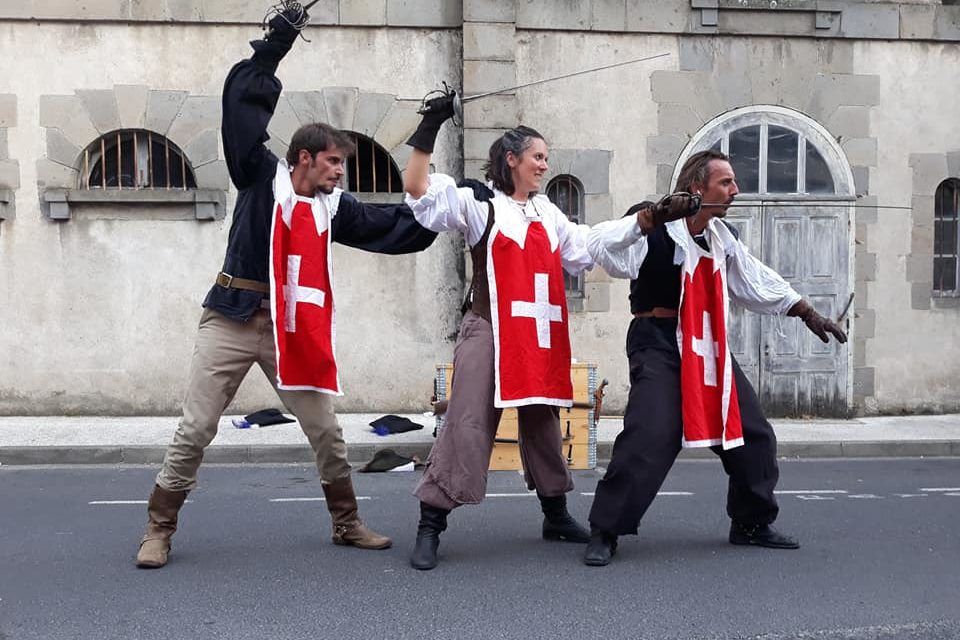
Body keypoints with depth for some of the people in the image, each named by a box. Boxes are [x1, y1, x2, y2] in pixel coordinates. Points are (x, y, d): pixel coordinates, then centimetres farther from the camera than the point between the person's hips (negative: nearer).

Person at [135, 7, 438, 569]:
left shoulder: (333, 205, 8)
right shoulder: (262, 175, -1)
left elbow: (397, 227, 10)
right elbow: (243, 108, -8)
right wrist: (273, 49, -12)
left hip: (291, 328, 4)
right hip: (232, 321, -3)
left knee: (326, 429, 5)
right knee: (195, 431, 0)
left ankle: (347, 523, 21)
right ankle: (160, 530, 13)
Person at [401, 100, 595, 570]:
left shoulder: (547, 212, 17)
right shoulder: (479, 203, -3)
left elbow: (585, 250, 25)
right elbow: (417, 191, -14)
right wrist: (428, 131, -20)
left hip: (540, 335, 6)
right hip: (490, 331, -6)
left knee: (543, 423, 16)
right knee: (468, 424, -10)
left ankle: (556, 515, 31)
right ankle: (430, 527, -3)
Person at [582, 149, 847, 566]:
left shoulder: (722, 237, 10)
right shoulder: (656, 229, -14)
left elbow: (758, 281, 22)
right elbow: (601, 245, -31)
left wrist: (808, 313, 22)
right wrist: (654, 215, -42)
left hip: (708, 347, 8)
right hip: (658, 345, -8)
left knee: (752, 434, 11)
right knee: (648, 437, -21)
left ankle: (751, 524, 30)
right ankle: (604, 532, -7)